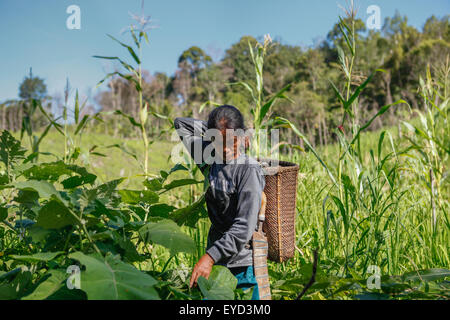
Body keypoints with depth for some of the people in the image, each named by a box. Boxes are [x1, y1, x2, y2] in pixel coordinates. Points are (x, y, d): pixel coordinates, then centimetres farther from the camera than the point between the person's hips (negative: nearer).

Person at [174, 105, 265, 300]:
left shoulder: (249, 170, -14)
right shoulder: (210, 160, 4)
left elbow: (244, 227, -20)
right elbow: (181, 124, 17)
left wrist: (210, 257, -25)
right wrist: (216, 129, 9)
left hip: (243, 264, -6)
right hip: (215, 261, 6)